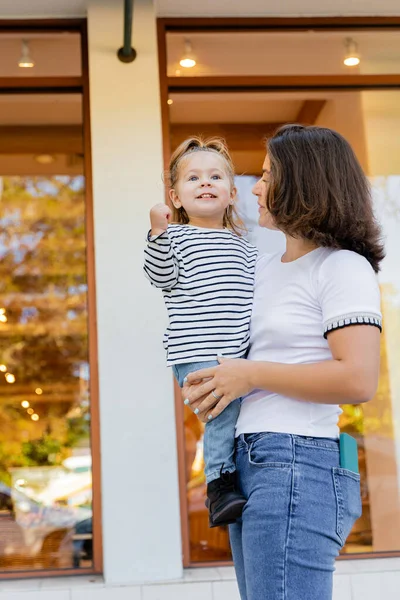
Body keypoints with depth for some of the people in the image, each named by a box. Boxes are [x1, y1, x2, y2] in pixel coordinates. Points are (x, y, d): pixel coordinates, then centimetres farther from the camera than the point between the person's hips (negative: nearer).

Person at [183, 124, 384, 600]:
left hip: (297, 468, -8)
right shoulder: (264, 267, 17)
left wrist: (252, 374, -12)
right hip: (249, 467, 8)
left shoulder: (344, 267, -5)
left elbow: (359, 380, -17)